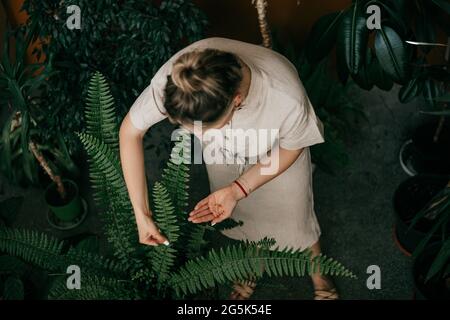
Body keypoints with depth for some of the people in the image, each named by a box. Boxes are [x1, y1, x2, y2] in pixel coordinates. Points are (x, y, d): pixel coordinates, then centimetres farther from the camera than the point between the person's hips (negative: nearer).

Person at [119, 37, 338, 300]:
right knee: (241, 213, 22)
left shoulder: (288, 99, -45)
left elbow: (291, 147, -20)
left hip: (277, 149, -2)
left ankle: (319, 277, 49)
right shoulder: (174, 78, -40)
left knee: (293, 218, 16)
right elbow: (130, 132, -23)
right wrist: (142, 214, -23)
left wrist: (238, 190, -29)